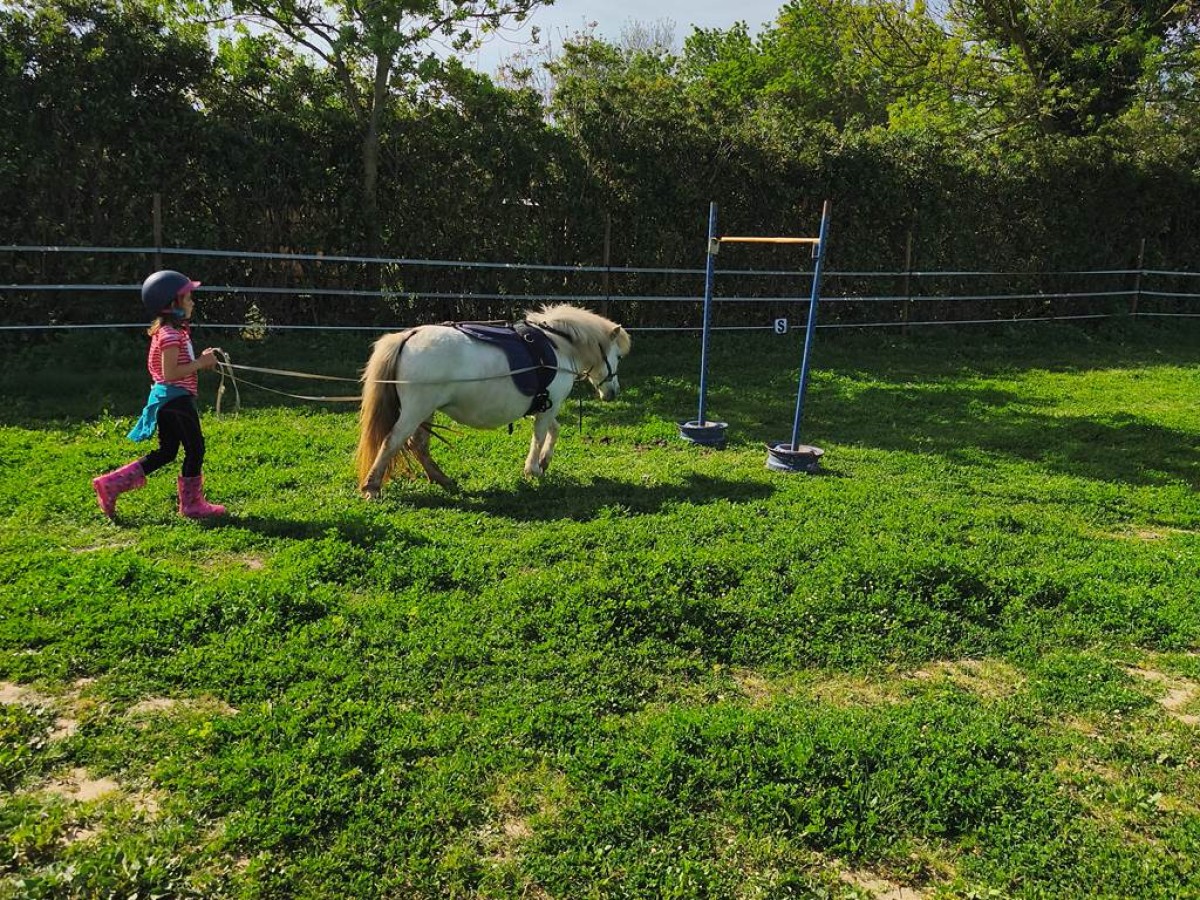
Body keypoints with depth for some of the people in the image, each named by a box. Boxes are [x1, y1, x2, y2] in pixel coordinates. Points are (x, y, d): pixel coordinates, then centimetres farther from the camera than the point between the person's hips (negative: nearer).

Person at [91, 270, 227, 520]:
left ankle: (111, 484, 15)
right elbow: (170, 372, -23)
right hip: (176, 398, -10)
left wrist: (200, 360, 9)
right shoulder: (171, 334, -17)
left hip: (165, 398, 10)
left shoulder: (166, 331, 15)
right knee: (195, 449, 1)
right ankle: (192, 504, 11)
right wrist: (200, 363, -17)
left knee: (166, 452, 15)